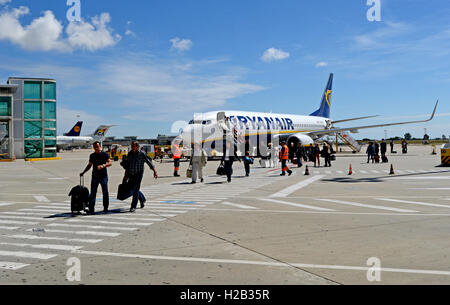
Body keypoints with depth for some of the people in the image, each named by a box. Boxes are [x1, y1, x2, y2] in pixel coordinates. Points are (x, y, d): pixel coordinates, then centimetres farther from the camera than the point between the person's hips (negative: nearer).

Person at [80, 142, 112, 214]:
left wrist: (103, 165, -27)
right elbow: (89, 165, 23)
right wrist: (83, 172, 17)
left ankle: (105, 208, 15)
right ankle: (91, 209, -2)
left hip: (103, 176, -3)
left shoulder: (104, 154, 0)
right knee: (93, 193, -3)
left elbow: (110, 163, -10)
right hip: (95, 176, 3)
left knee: (105, 192, 3)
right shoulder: (92, 156, 12)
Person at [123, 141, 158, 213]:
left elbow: (149, 162, -7)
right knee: (132, 189, 13)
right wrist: (125, 175, 12)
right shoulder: (130, 154, 5)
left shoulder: (142, 154, -10)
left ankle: (133, 207, -7)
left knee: (135, 190, -10)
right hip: (131, 175, 6)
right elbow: (127, 165, 13)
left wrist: (155, 171, -10)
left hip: (138, 175, -6)